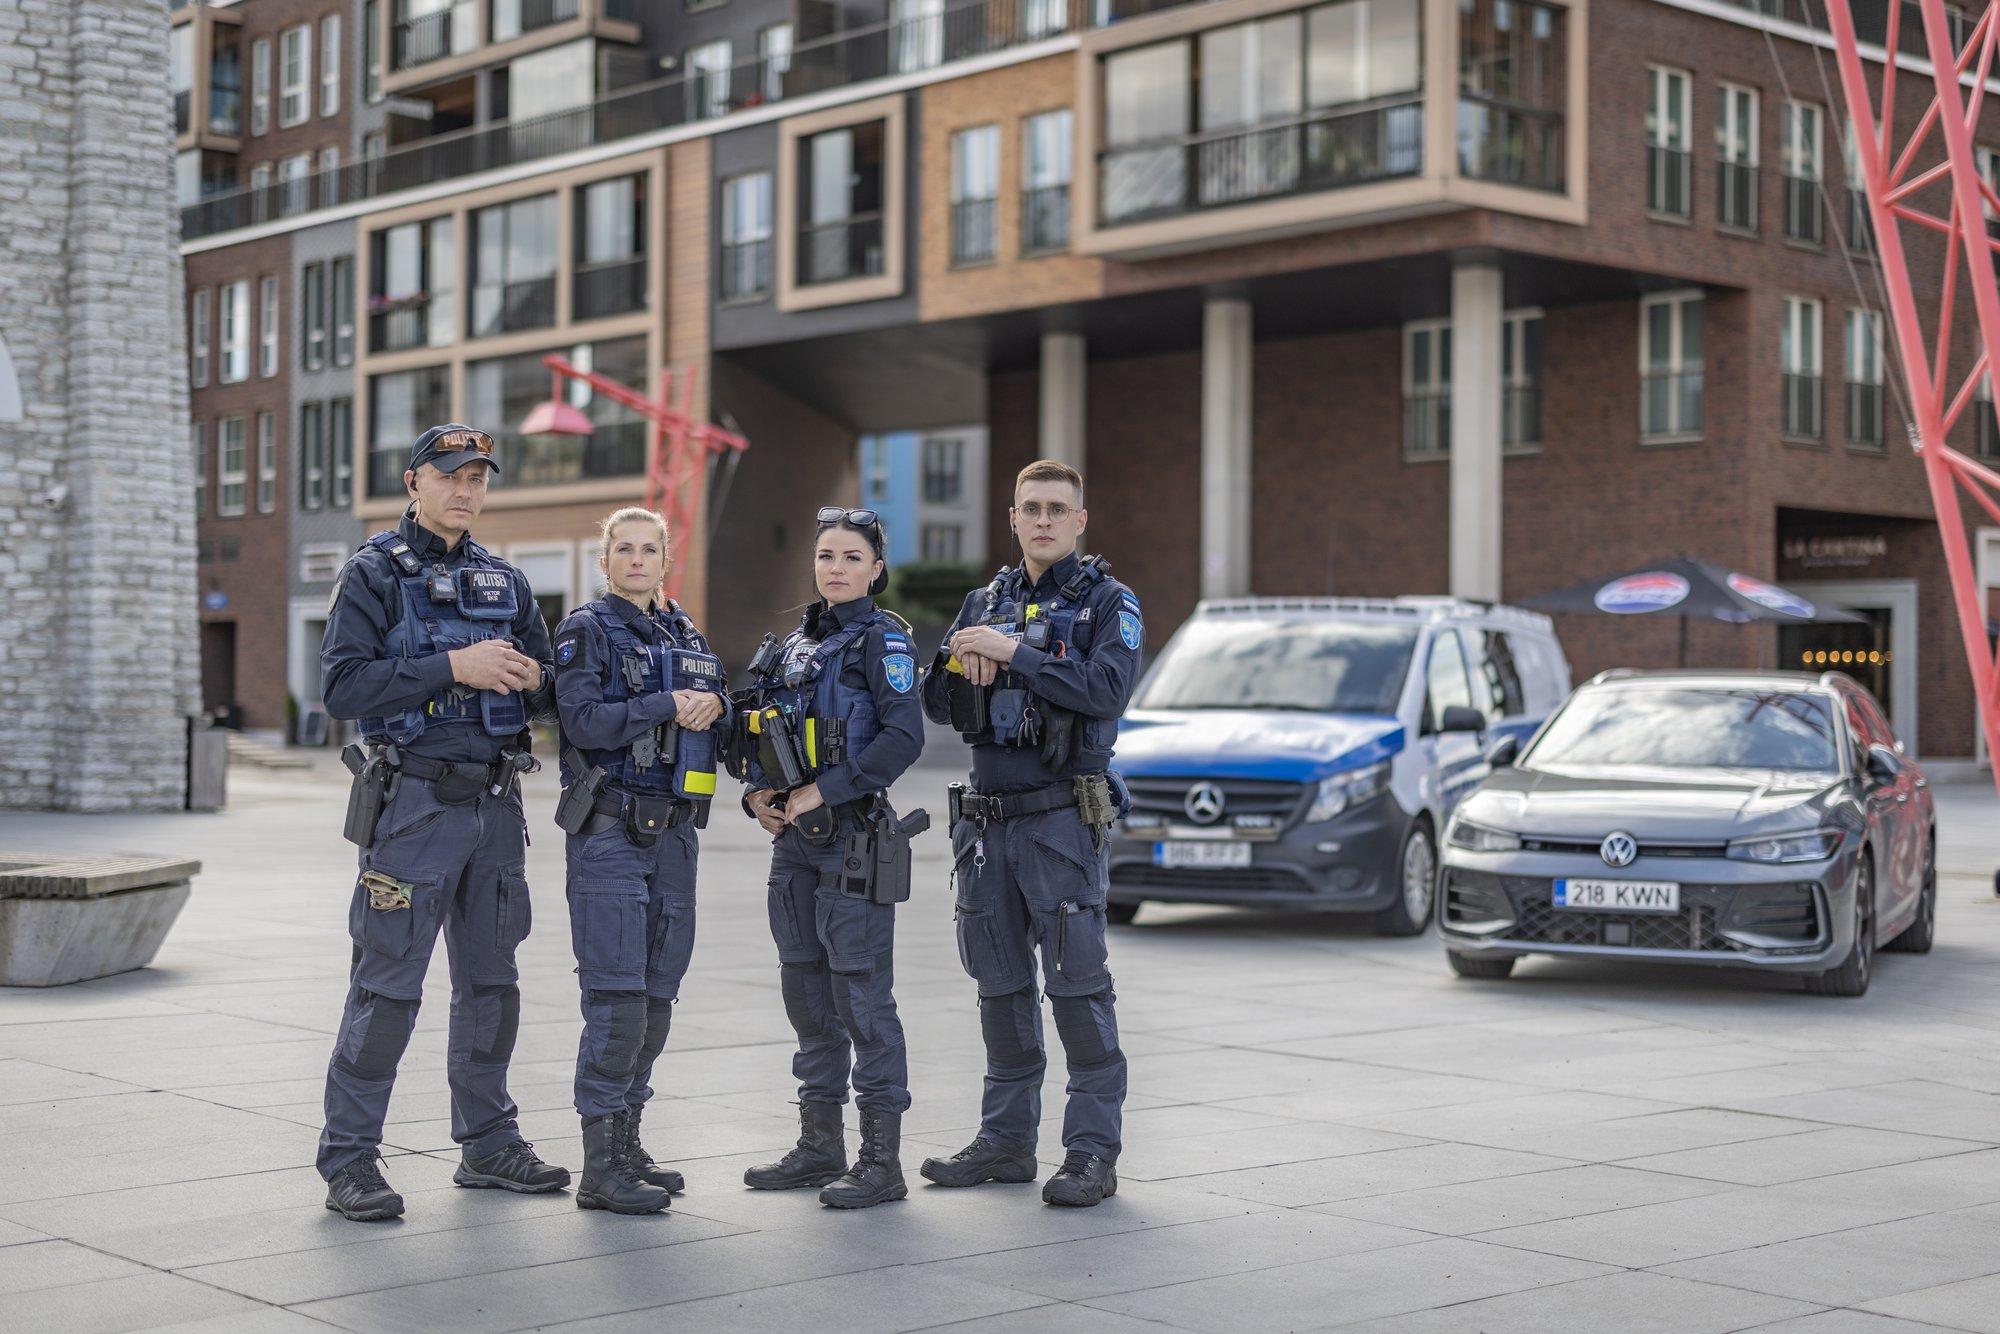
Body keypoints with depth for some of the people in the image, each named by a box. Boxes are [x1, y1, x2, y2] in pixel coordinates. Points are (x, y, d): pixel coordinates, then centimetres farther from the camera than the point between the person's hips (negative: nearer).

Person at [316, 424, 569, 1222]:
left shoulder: (503, 581, 14)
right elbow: (343, 686, -15)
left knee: (492, 982, 13)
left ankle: (488, 1143, 24)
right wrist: (453, 667, -20)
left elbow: (549, 689, 19)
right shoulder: (374, 575, -3)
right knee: (387, 985, -6)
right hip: (414, 803, -6)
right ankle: (348, 1159, 2)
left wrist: (530, 677, -5)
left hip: (496, 804, 6)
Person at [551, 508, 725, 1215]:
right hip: (610, 831, -7)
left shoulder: (686, 633, 17)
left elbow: (715, 704, 17)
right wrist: (669, 705, -15)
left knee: (657, 997, 10)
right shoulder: (586, 629, -3)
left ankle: (628, 1142, 20)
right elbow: (584, 721, -15)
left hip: (674, 831, 7)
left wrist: (713, 704, -5)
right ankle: (601, 1168, -7)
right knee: (617, 997, -10)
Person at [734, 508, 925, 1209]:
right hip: (794, 839, 8)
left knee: (861, 993, -7)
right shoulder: (794, 645, 16)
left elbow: (903, 736, -17)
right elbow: (762, 735, 22)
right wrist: (758, 793, 2)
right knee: (806, 988, 12)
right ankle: (820, 1146, 21)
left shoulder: (882, 638, -5)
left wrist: (820, 792, -17)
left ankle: (883, 1159, -2)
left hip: (852, 839, -8)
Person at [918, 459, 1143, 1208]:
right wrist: (965, 666, -10)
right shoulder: (986, 603, 15)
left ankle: (1093, 1151, -2)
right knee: (1000, 985, 11)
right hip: (987, 818, 6)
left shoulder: (1108, 602, -2)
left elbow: (1106, 689, -19)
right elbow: (936, 703, 10)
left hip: (1062, 817, -6)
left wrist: (1015, 653, -22)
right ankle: (1007, 1139, 20)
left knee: (1077, 984, -6)